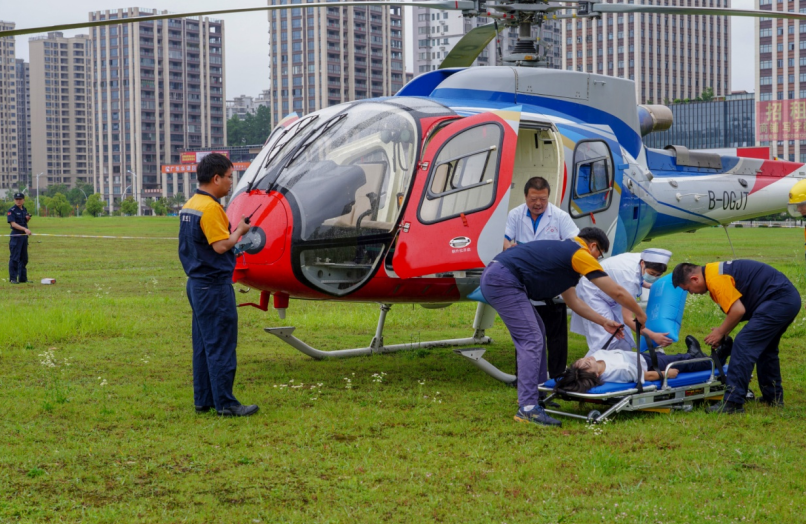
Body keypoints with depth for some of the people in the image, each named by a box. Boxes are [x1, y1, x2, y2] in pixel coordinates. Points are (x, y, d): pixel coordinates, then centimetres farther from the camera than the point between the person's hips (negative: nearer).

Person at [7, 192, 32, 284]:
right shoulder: (12, 211, -9)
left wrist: (27, 219, 0)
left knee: (24, 258, 10)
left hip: (24, 235, 7)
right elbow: (13, 224, -17)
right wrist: (25, 229, -27)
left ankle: (23, 278, 16)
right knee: (14, 258, -5)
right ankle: (13, 278, -1)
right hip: (15, 235, -7)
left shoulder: (24, 210, 13)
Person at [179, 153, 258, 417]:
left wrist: (234, 230, 15)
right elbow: (221, 246, -22)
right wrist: (239, 231, -6)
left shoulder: (189, 205, 13)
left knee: (203, 345, 13)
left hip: (196, 283, 10)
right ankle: (225, 403, -2)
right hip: (214, 286, -10)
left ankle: (204, 400, 18)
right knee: (221, 346, -5)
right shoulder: (210, 208, -17)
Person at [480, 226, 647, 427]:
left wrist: (604, 322, 33)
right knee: (531, 341, -12)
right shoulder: (580, 254, -2)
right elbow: (617, 292, 2)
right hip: (503, 280, -11)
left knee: (535, 331, 22)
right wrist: (642, 317, 16)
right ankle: (528, 408, -16)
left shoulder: (563, 251, 26)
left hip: (492, 277, 11)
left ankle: (535, 392, 25)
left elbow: (572, 300, 33)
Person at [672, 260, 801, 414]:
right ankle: (773, 398, 33)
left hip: (777, 301, -11)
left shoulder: (715, 279, -16)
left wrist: (721, 332, -5)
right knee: (766, 349, 24)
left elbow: (738, 310, -19)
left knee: (743, 344, -12)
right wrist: (722, 333, 13)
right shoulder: (714, 271, 16)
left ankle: (733, 403, -13)